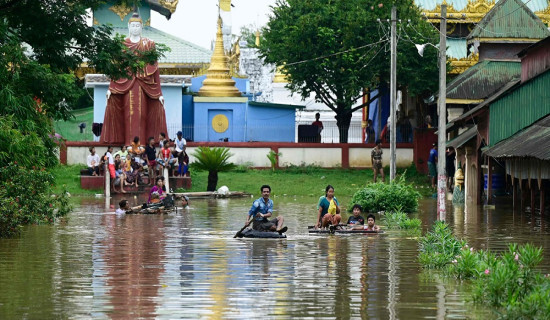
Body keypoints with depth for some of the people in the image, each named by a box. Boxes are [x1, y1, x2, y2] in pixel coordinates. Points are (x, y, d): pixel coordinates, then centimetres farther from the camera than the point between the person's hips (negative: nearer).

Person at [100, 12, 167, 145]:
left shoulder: (148, 44, 9)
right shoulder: (122, 44, 10)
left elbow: (154, 68, 6)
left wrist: (159, 93, 2)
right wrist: (110, 88, -4)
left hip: (144, 84, 0)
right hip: (126, 84, 0)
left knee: (141, 114, -4)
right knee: (129, 114, -4)